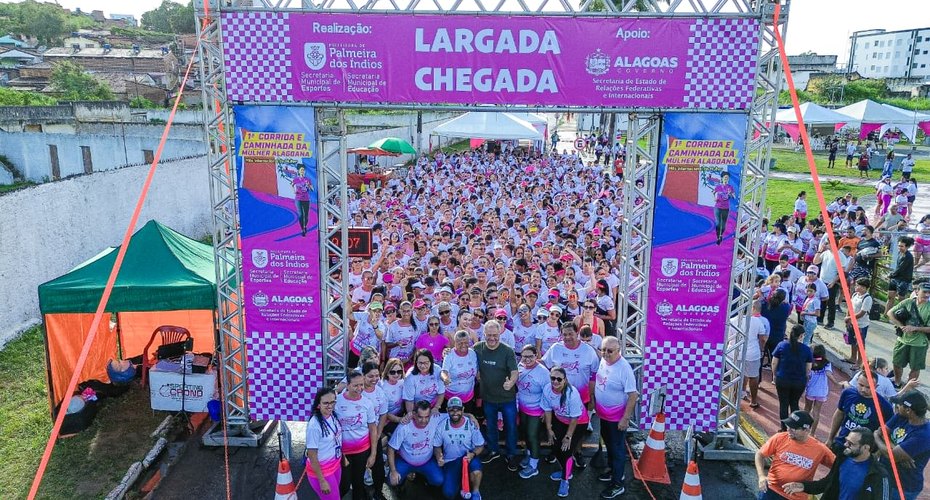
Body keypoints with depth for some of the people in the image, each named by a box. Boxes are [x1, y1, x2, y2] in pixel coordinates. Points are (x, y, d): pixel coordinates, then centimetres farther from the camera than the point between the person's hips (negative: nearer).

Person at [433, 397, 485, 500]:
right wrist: (438, 457, -19)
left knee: (475, 464, -37)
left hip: (467, 458, -1)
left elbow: (480, 446, -4)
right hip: (450, 463, 1)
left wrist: (473, 454, -25)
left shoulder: (471, 425, -12)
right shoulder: (442, 427, -9)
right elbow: (437, 447, 3)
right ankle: (460, 479, 19)